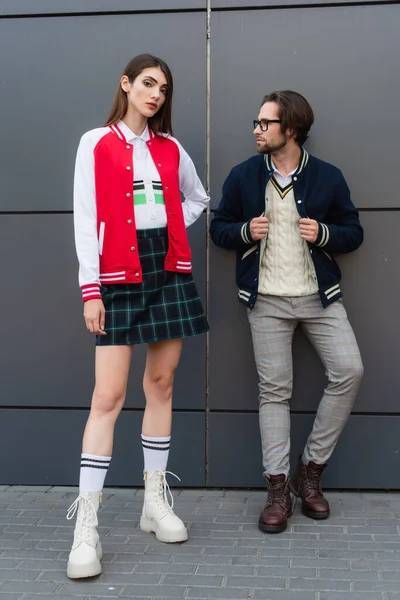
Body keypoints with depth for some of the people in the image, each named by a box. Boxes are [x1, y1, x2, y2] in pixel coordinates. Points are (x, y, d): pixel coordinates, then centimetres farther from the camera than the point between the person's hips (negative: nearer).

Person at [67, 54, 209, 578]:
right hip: (120, 275, -4)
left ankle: (156, 501, 19)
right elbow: (85, 220, -4)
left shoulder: (170, 148, 13)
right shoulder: (96, 144, 2)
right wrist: (90, 290, -11)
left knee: (161, 383, 7)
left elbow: (197, 199, 27)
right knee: (109, 395, -10)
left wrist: (169, 231, 8)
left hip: (170, 271, 4)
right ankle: (86, 528, -5)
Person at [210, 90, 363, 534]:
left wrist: (323, 233, -13)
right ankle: (277, 489, 8)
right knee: (273, 390, -1)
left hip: (319, 296, 1)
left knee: (349, 371, -12)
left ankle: (310, 470, 6)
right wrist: (245, 231, -11)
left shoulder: (327, 177, 2)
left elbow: (353, 232, 8)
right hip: (267, 301, 0)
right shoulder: (243, 176, 4)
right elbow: (219, 228, 10)